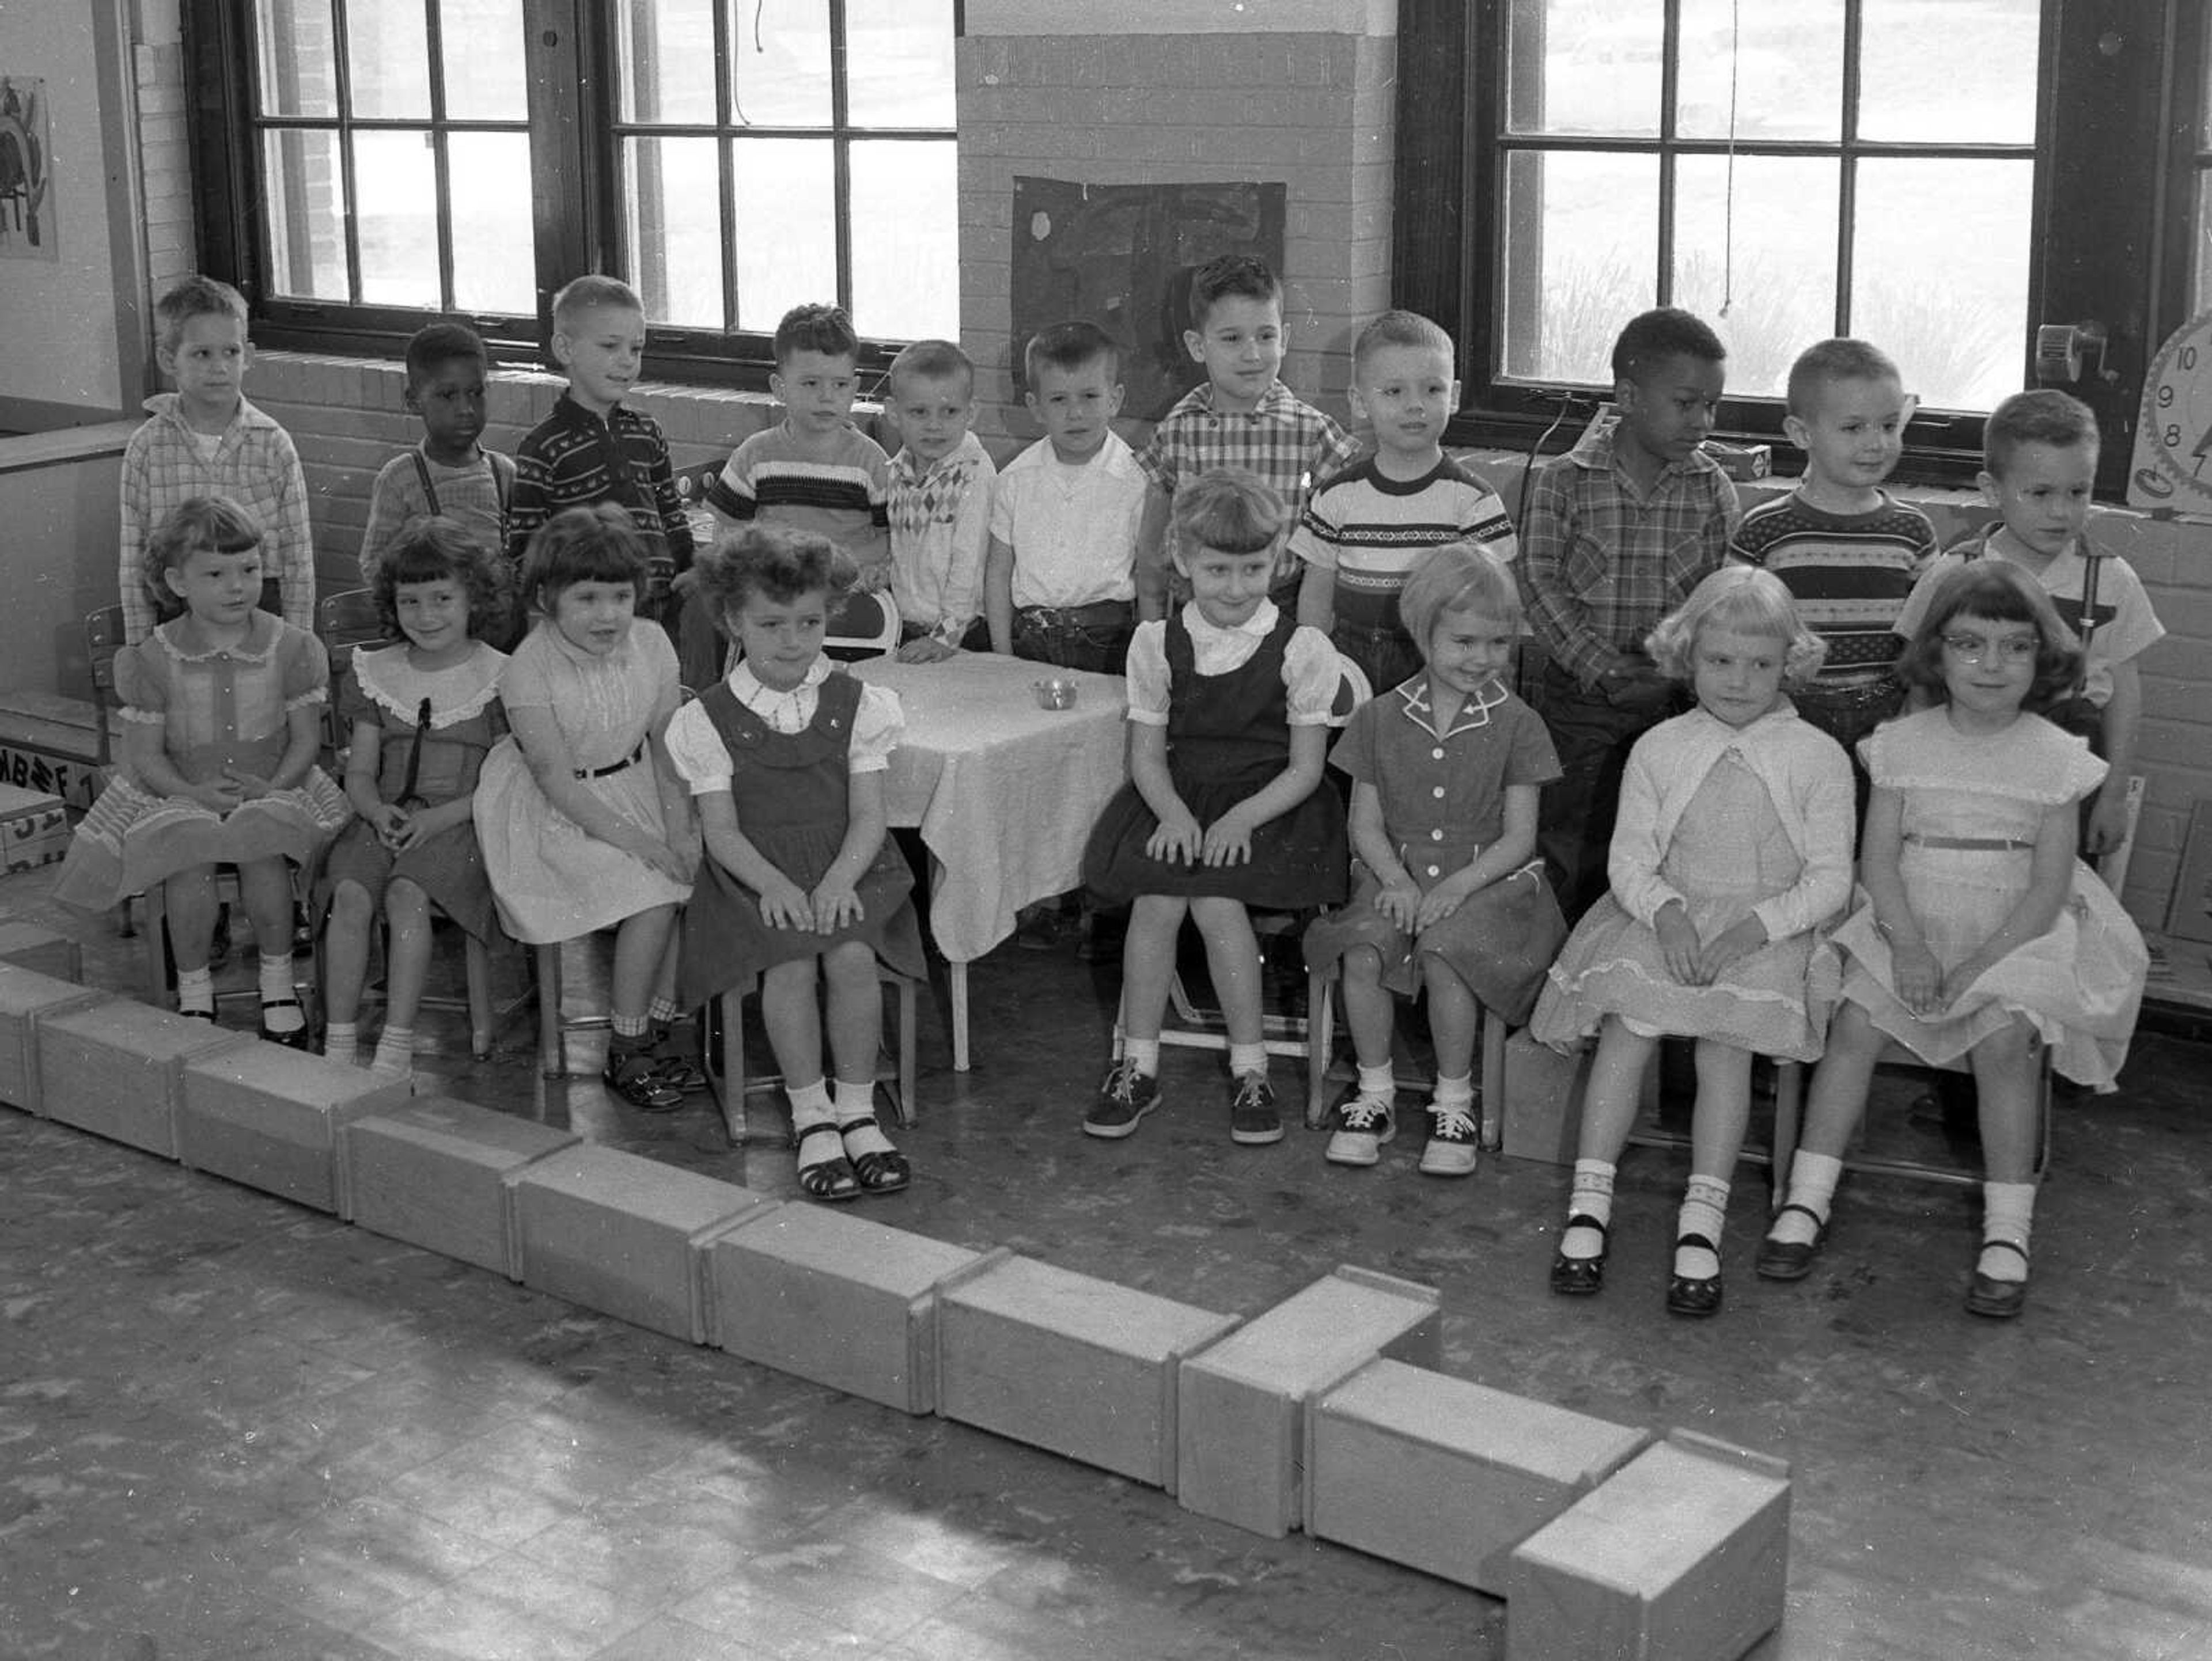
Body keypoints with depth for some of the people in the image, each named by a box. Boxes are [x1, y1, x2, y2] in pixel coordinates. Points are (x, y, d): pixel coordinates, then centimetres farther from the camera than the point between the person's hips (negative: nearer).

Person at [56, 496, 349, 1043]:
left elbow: (306, 737, -1)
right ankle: (193, 987, -8)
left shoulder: (291, 649, -5)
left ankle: (278, 978, -8)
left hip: (270, 790, 0)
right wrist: (196, 791, -21)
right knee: (188, 862, -30)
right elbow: (145, 754, -4)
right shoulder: (154, 660, -6)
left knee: (265, 853, -30)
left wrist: (271, 787, -18)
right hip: (178, 794, 0)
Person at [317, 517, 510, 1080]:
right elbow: (360, 772, 13)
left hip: (461, 822, -3)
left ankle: (397, 1044, -28)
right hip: (385, 818, 4)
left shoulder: (498, 678, 1)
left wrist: (439, 818, -15)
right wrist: (379, 812, -9)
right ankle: (339, 1040, -24)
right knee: (350, 892, -27)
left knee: (406, 894, -32)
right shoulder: (375, 674, 14)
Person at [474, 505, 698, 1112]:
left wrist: (678, 827, -14)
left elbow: (666, 749, 2)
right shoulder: (528, 669, -18)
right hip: (557, 814, -6)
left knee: (695, 874, -18)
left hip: (635, 791, 6)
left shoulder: (652, 646, -3)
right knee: (652, 893, -24)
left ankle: (655, 1032, -2)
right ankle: (626, 1058, -10)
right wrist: (638, 840, -25)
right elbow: (557, 778, -21)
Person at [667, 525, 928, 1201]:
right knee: (789, 965, -28)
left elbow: (868, 816, -1)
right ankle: (812, 1118, -14)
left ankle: (857, 1110, -12)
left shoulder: (858, 704, 4)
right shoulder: (707, 720, 1)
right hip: (756, 875, -1)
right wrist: (773, 884, -21)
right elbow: (722, 830, -3)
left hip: (846, 867, 1)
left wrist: (839, 879, -20)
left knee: (852, 956, -27)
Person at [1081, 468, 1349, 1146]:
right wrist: (1173, 812, -15)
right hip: (1179, 803, 2)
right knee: (1156, 899, -25)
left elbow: (1304, 768, -3)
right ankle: (1138, 1066, -10)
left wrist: (1241, 818, -18)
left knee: (1216, 901, -28)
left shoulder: (1302, 649, -4)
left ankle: (1250, 1070, -12)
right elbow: (1147, 754, 6)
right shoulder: (1157, 643, 4)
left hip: (1267, 807, -2)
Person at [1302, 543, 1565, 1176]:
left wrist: (1459, 885, -16)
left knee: (1443, 954, -32)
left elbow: (1518, 836, -1)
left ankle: (1454, 1101, -11)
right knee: (1363, 951, -28)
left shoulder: (1516, 725, 1)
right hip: (1398, 873, 2)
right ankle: (1374, 1094, -7)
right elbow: (1366, 823, 7)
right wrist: (1397, 880, -12)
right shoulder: (1382, 718, 7)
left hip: (1489, 879, -2)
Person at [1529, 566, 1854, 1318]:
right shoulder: (1658, 750, 8)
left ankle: (1702, 1224, -28)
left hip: (1768, 929, -1)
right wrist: (1667, 914, -18)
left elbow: (1829, 880, -1)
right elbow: (1630, 858, 3)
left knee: (1727, 1041, -28)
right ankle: (1588, 1206, -23)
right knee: (1627, 1027, -25)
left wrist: (1753, 928, -16)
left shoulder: (1817, 758, 3)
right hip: (1666, 915, 2)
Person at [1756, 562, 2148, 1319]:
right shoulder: (1904, 744, 3)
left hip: (2012, 933, -2)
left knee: (2004, 1037, -27)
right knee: (1855, 1019, -22)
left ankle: (2008, 1230, -18)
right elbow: (1878, 858, 0)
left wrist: (1981, 964, -16)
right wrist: (1907, 946, -15)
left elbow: (2049, 887, -5)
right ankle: (1807, 1201, -14)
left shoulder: (2052, 756, -2)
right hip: (1910, 923, 2)